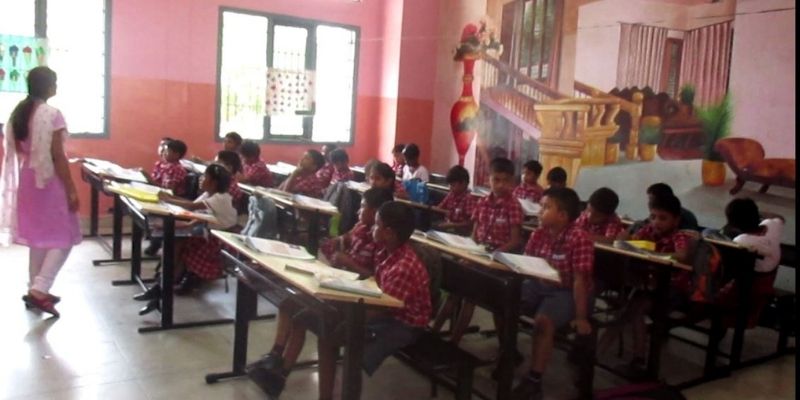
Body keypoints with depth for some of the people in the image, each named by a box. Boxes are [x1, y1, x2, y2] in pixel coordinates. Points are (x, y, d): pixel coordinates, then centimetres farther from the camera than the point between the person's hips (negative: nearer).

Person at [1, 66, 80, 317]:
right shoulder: (52, 114, -16)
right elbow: (57, 157, -18)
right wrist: (71, 190, -14)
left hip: (27, 180, 8)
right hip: (49, 181, -8)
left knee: (39, 235, 16)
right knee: (63, 238, 1)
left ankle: (36, 290, 22)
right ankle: (39, 290, -7)